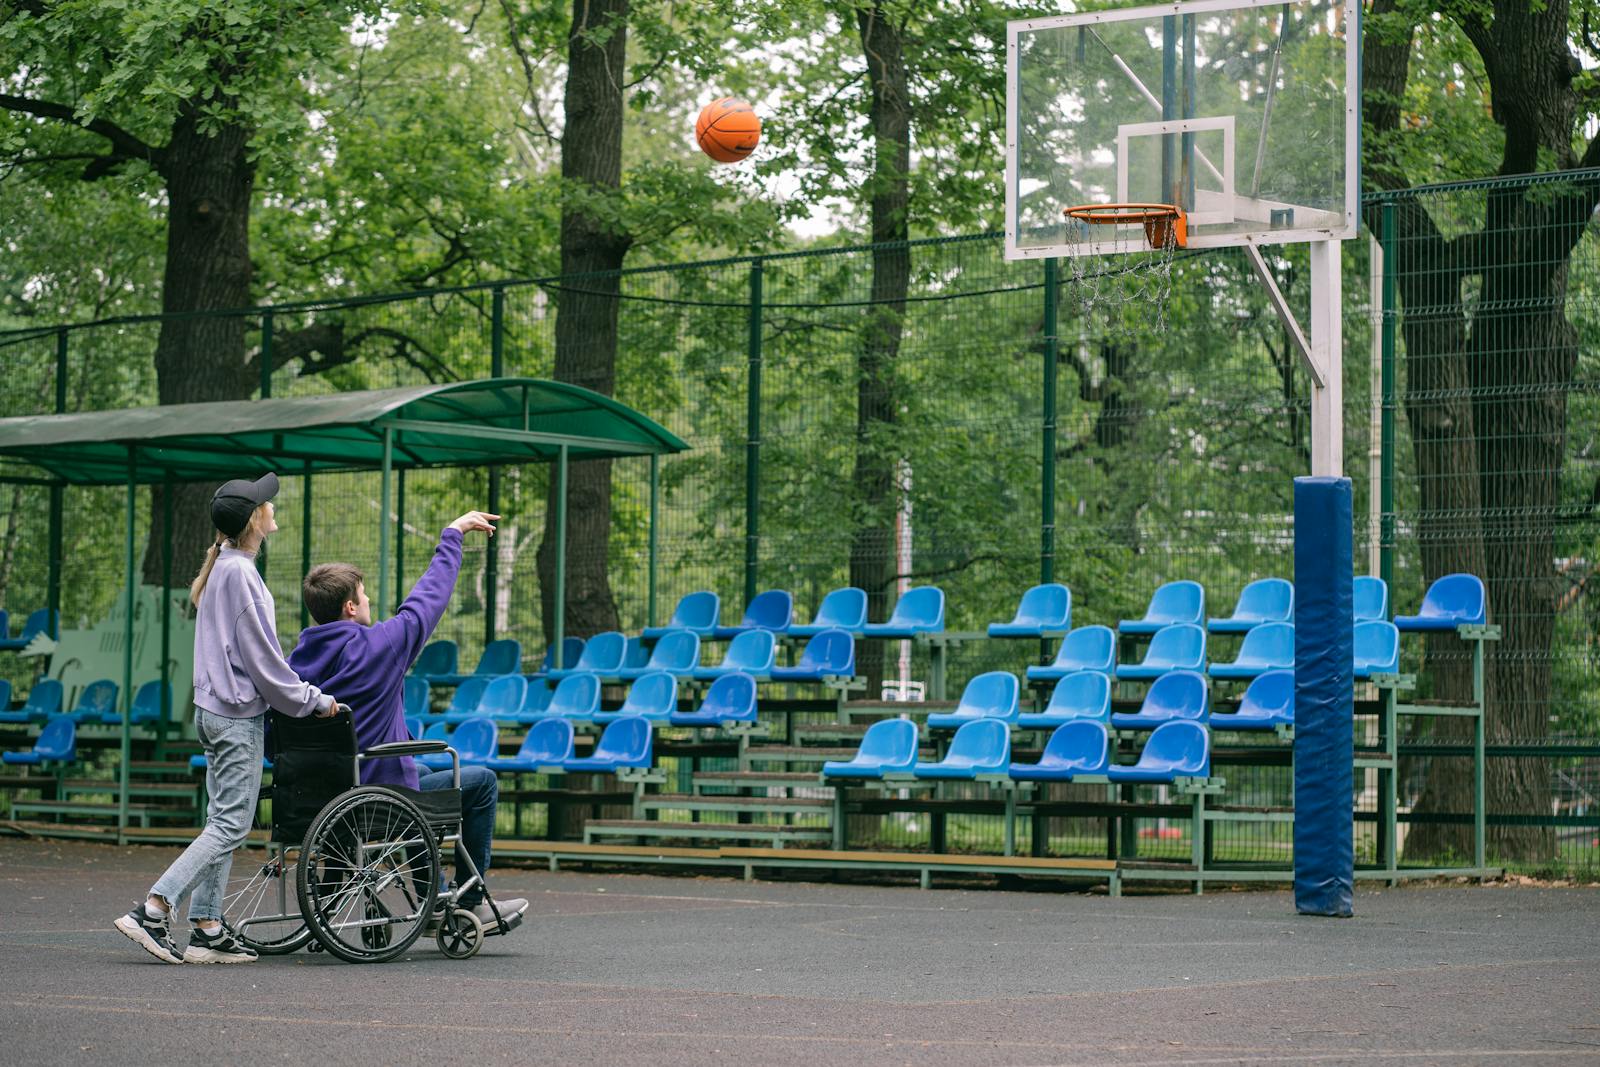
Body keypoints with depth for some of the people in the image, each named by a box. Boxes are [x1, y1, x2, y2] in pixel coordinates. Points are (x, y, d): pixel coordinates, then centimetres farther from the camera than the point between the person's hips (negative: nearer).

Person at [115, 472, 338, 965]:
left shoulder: (222, 567, 14)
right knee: (230, 825, -8)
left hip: (215, 710, 10)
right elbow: (262, 660, -15)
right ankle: (153, 910, -13)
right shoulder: (241, 574, -16)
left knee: (222, 821, 10)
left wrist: (301, 693, 20)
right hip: (238, 716, -10)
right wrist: (316, 701, -6)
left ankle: (207, 929, 10)